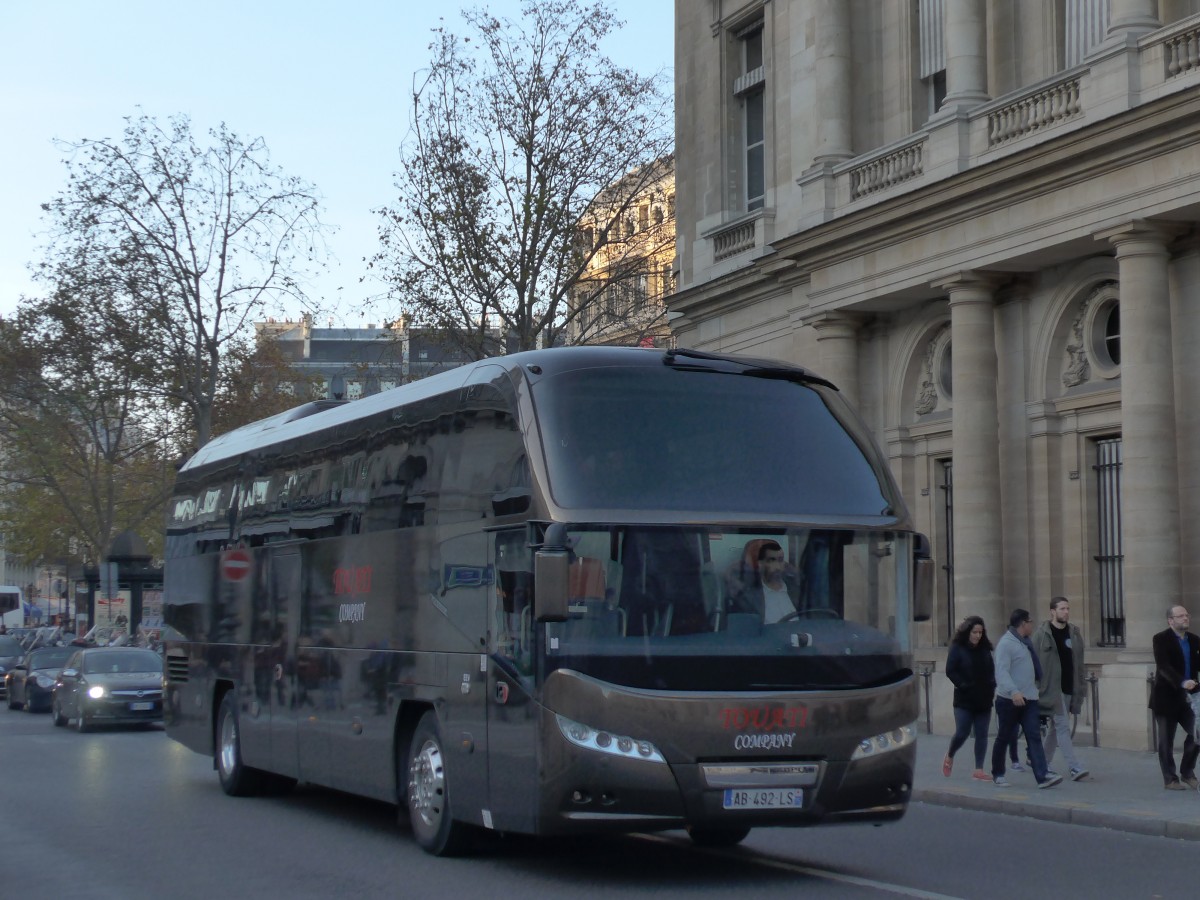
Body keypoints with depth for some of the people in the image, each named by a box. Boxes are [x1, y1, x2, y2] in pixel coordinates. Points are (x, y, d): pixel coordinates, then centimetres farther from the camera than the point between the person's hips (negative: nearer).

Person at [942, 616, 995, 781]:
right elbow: (950, 671, -9)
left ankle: (979, 770, 4)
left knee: (982, 735, 2)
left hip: (983, 699, 4)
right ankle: (949, 758, 23)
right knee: (962, 733, -6)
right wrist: (963, 685, -16)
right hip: (964, 699, -4)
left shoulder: (985, 649, 9)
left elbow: (991, 671, 15)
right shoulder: (957, 649, -5)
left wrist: (991, 687, -1)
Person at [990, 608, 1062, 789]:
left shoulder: (1025, 642, 15)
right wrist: (1013, 692, -34)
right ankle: (998, 775, 19)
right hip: (1009, 700, -7)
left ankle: (1042, 776, -13)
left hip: (1028, 699, 7)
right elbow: (1001, 672, -23)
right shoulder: (1006, 643, -13)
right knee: (1004, 738, 6)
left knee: (1034, 737, -5)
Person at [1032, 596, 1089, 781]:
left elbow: (1079, 663, 12)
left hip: (1068, 688, 6)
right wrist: (1035, 687, -10)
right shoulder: (1042, 634, -5)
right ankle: (1075, 767, -14)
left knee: (1056, 728, 13)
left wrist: (1081, 687, 8)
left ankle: (1041, 763, 27)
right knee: (1063, 726, -10)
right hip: (1051, 688, -6)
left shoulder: (1074, 634, 10)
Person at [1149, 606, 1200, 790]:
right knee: (1166, 741, 2)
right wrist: (1182, 682, -35)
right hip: (1167, 697, -4)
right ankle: (1170, 780, 12)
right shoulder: (1161, 639, -8)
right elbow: (1163, 666, -21)